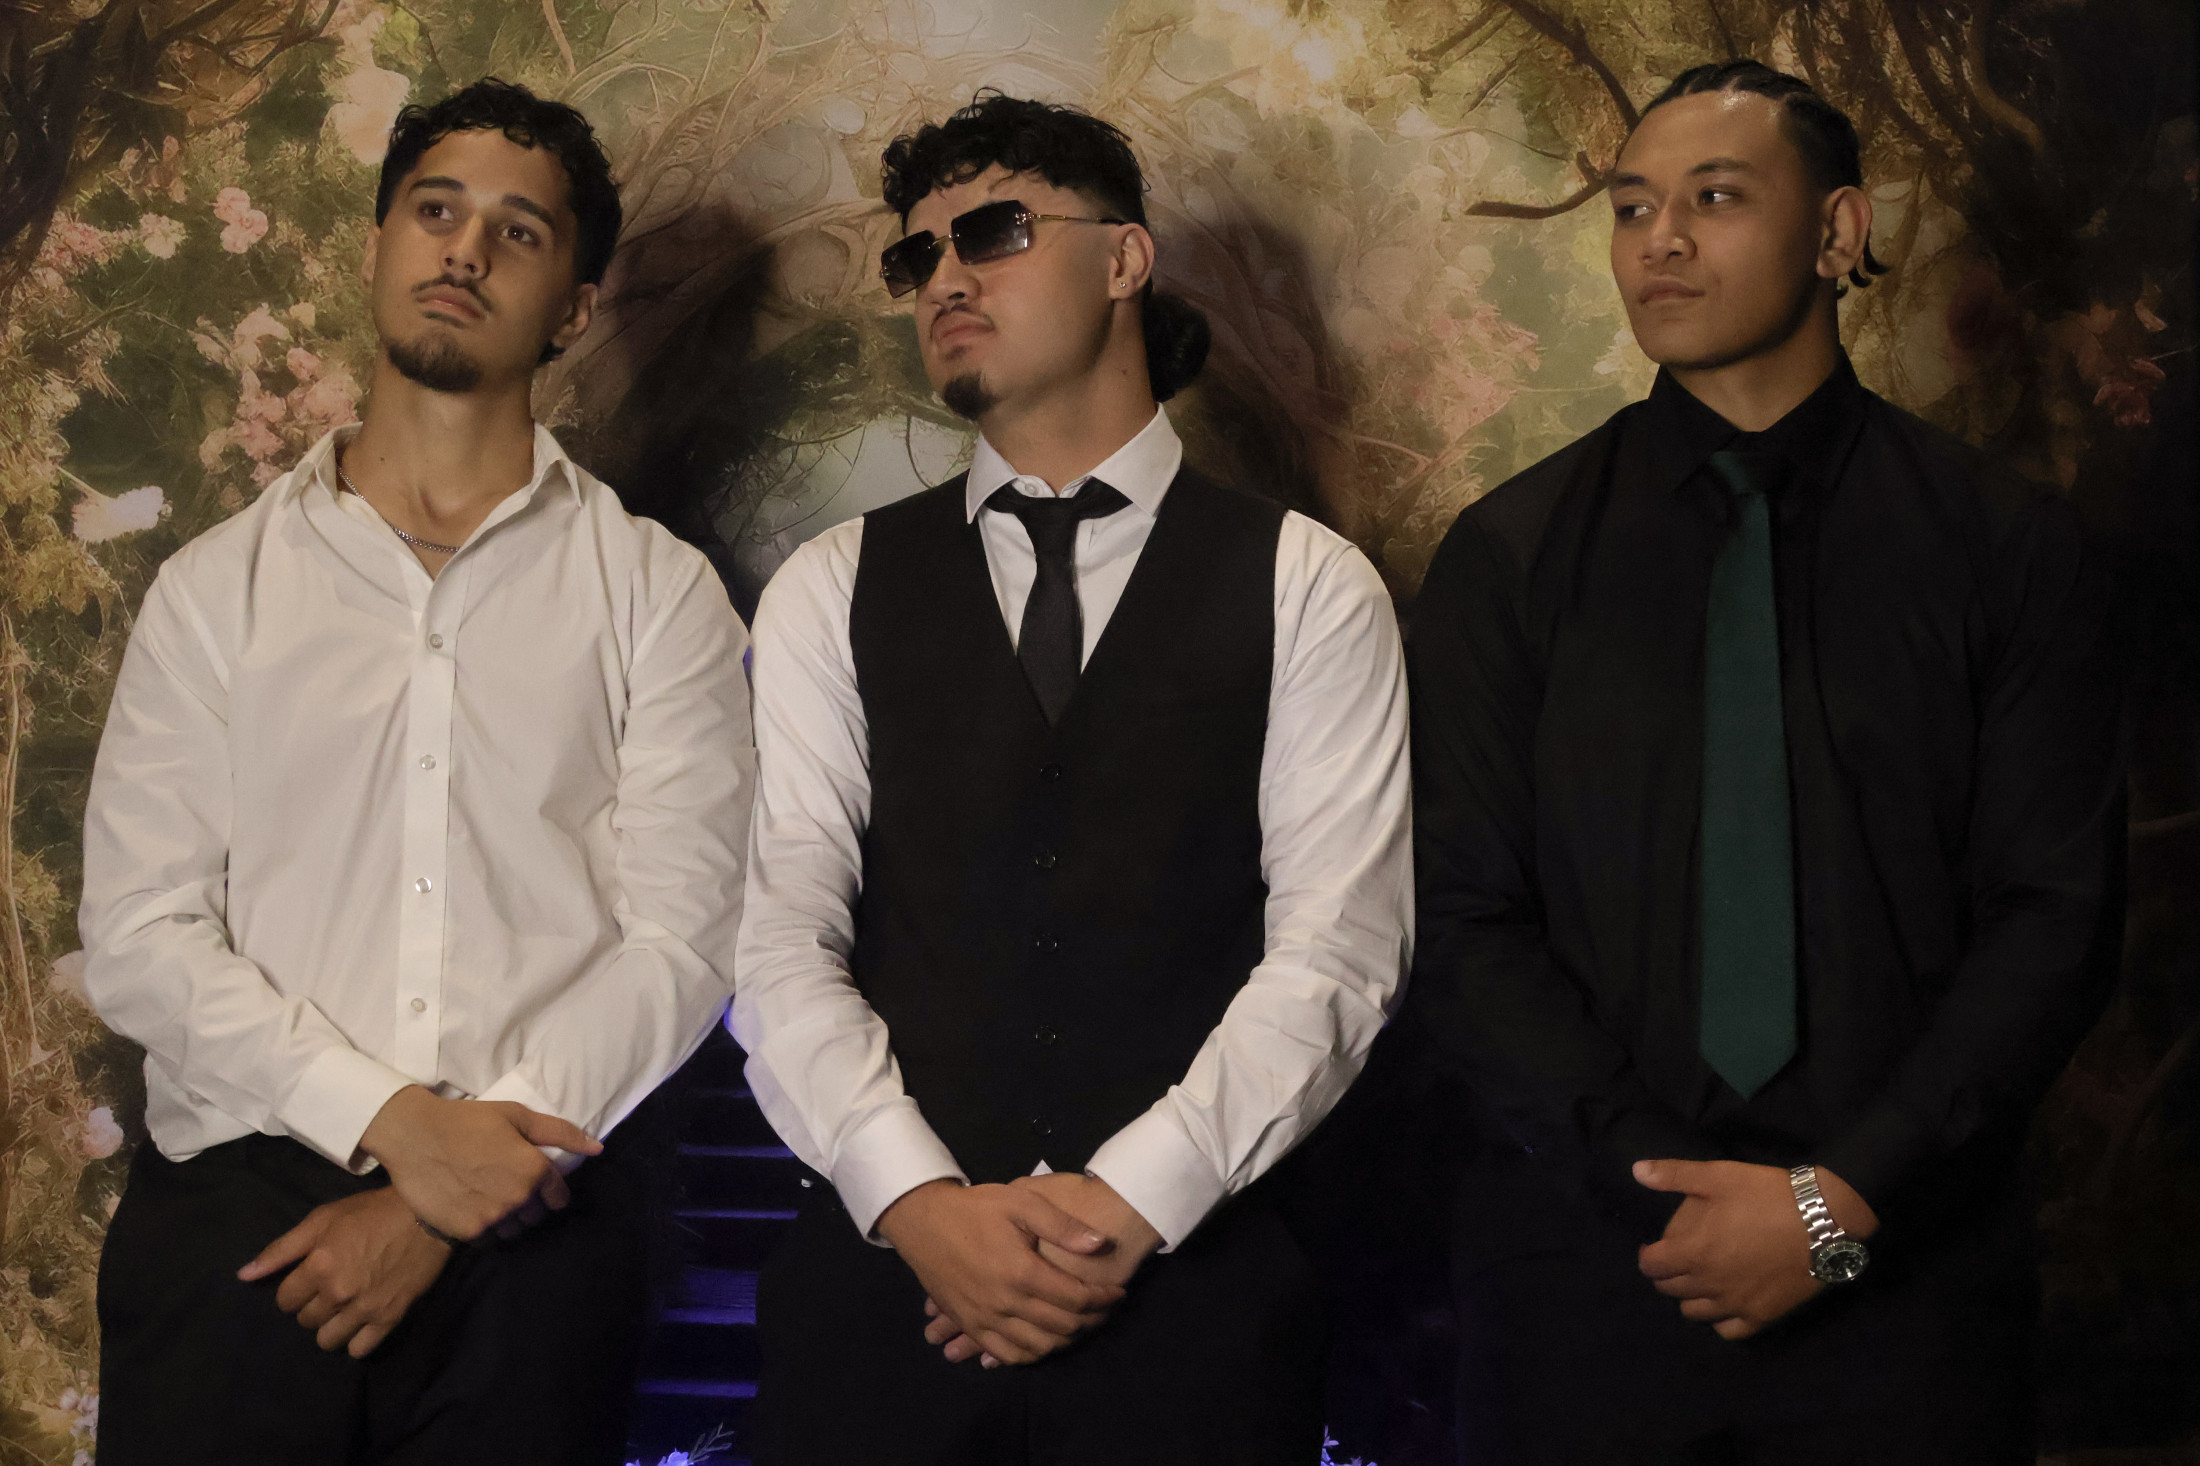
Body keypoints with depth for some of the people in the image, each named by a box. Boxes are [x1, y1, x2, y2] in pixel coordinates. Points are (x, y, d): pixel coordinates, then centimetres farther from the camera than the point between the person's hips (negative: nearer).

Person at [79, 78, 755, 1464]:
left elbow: (682, 940, -3)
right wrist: (391, 1122, -12)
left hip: (537, 1221, -1)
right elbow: (139, 935, 1)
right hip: (237, 1197, 1)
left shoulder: (657, 594, 6)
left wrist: (445, 1206, -12)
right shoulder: (216, 587, 9)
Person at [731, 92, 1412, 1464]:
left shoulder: (1308, 589, 3)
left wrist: (1127, 1204, -14)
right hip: (883, 1266, 1)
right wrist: (921, 1202, -14)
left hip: (1195, 1280, -1)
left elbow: (1337, 951, -5)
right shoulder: (833, 592, 8)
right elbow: (781, 938, -1)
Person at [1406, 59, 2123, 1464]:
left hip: (1907, 1278, 0)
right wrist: (1664, 1187, -12)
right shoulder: (1510, 557, 3)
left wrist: (1845, 1204, -13)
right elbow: (1465, 929, -1)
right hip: (1588, 1273, 1)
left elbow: (2056, 918, -3)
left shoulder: (2008, 548, 1)